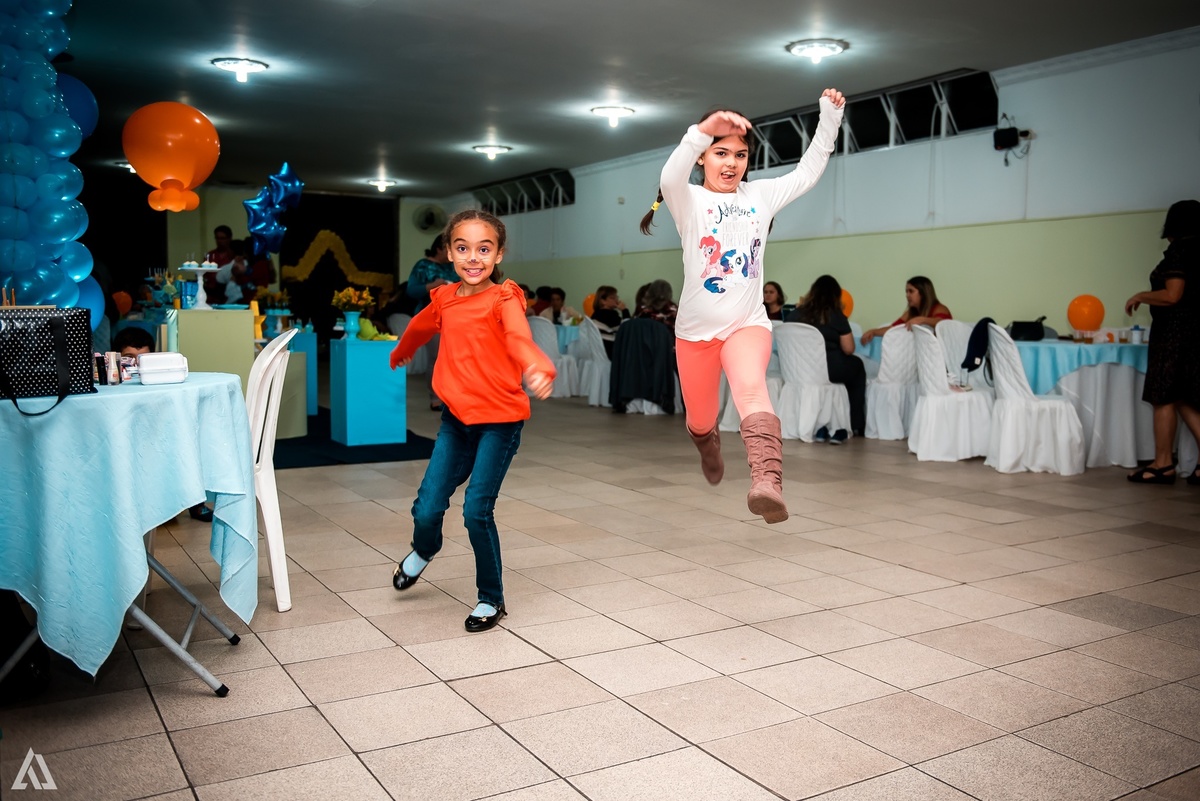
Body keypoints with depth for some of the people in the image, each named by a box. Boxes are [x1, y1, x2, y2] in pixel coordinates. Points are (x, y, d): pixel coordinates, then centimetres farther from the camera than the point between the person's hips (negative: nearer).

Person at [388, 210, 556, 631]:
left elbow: (519, 337, -33)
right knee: (426, 508, 3)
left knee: (477, 510, -9)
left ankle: (491, 599, 14)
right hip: (457, 418, 5)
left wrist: (539, 368, -55)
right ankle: (424, 550, 41)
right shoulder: (444, 298, 5)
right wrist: (400, 354, 48)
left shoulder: (503, 298, -11)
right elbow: (421, 327, 28)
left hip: (499, 421, -4)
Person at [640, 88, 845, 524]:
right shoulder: (690, 201, -7)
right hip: (695, 328, 0)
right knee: (700, 419, 15)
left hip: (747, 323, 1)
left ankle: (768, 484, -47)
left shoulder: (760, 195, 5)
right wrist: (703, 130, -45)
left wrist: (830, 117, -5)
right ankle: (708, 444, 54)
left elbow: (808, 172, 6)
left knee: (751, 388, -31)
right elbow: (670, 179, -29)